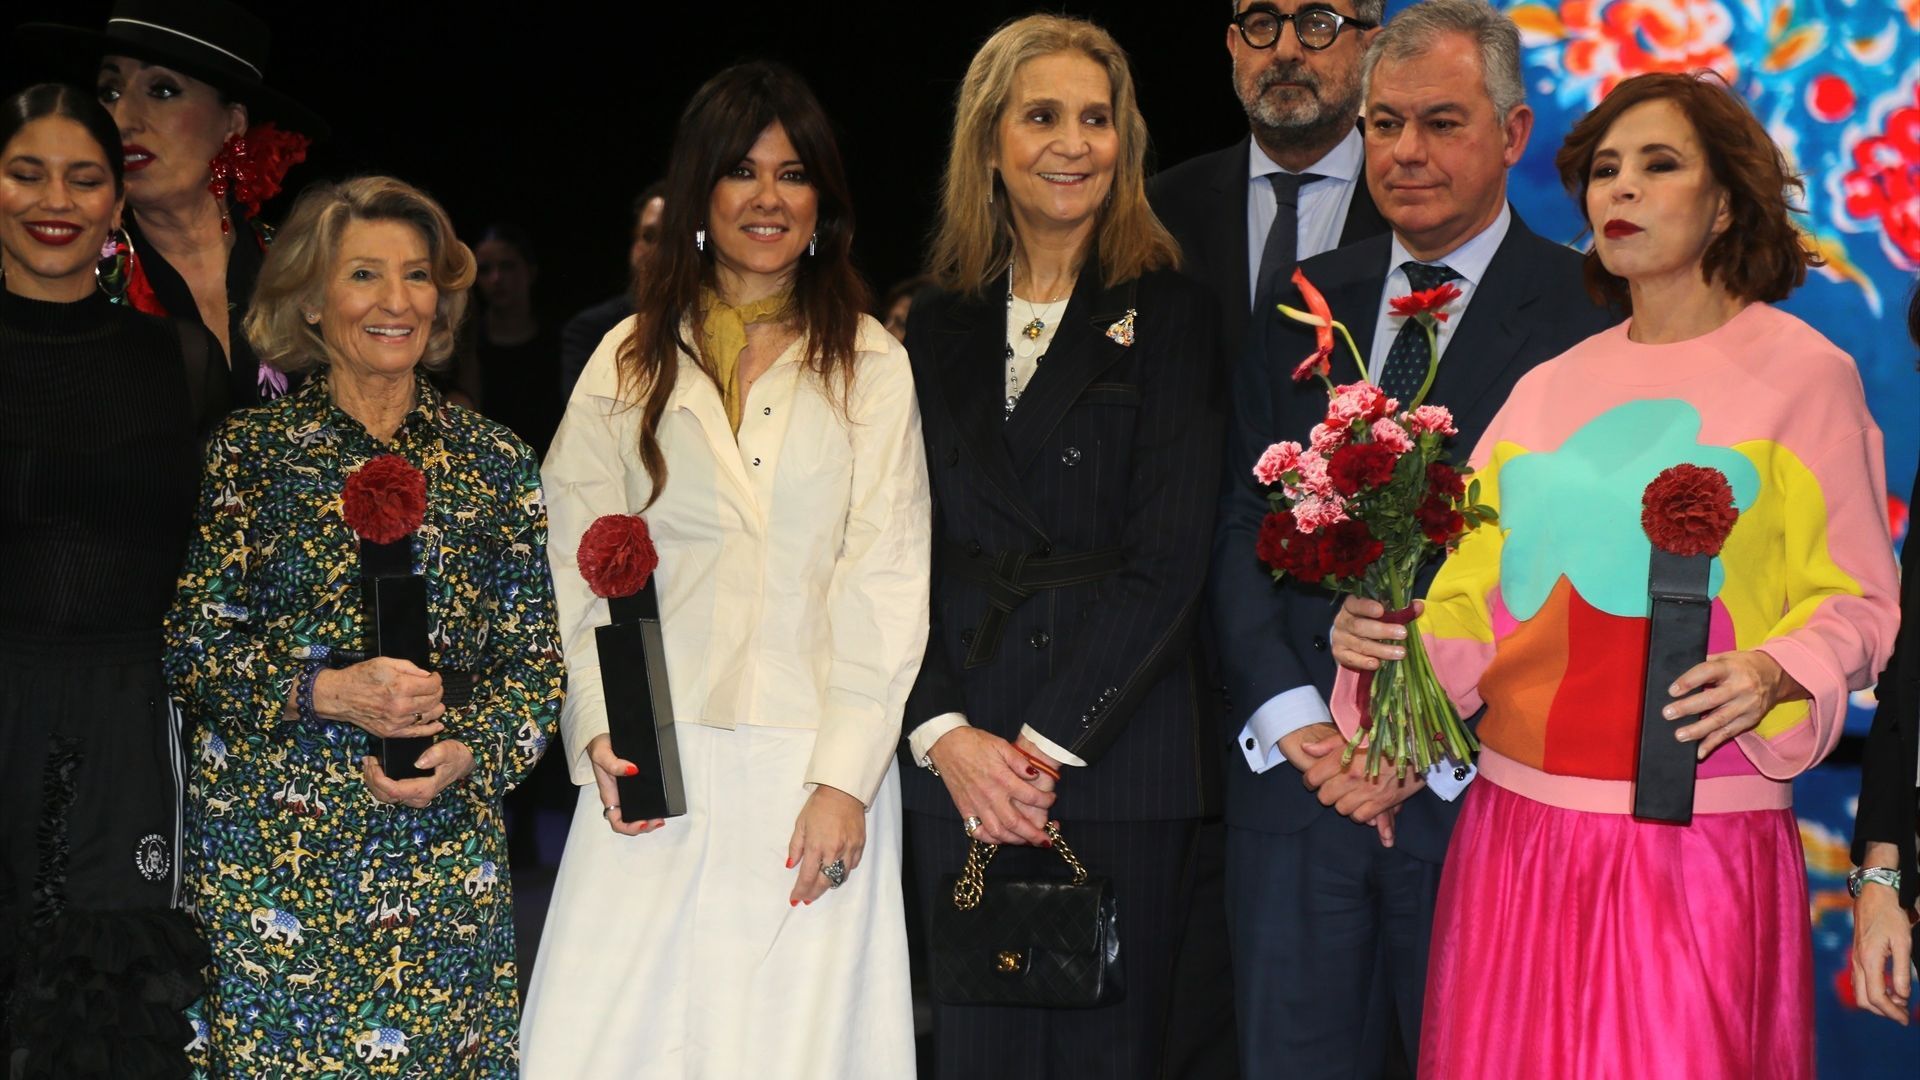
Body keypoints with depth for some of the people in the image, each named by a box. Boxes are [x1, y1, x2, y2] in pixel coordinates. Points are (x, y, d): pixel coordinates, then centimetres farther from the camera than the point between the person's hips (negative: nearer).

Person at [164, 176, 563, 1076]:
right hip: (268, 842, -2)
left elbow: (535, 661, 8)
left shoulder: (494, 463, 8)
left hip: (443, 850, 2)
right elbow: (191, 645, -1)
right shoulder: (251, 448, 3)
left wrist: (469, 753, -10)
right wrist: (325, 691, -15)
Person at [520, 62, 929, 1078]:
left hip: (813, 763, -1)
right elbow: (578, 563, 8)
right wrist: (597, 728, -6)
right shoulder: (633, 357, 11)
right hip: (657, 762, 1)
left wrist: (845, 777, -9)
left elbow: (887, 584, 0)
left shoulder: (870, 364, 6)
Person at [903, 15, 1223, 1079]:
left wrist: (1049, 742, -12)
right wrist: (945, 732, -8)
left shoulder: (1168, 313, -1)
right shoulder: (940, 326, 11)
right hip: (960, 756, 3)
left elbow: (1168, 559, -8)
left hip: (1117, 754, -3)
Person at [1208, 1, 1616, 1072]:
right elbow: (1244, 523, 8)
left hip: (1480, 788, -3)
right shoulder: (1306, 301, 11)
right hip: (1298, 775, 4)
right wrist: (1294, 716, -5)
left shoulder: (1590, 313, -4)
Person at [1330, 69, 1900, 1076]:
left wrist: (1774, 675, -18)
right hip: (1517, 832, 4)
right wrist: (1384, 635, -4)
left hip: (1698, 840, -4)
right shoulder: (1548, 389, 13)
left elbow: (1855, 601, 1)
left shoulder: (1801, 371, 1)